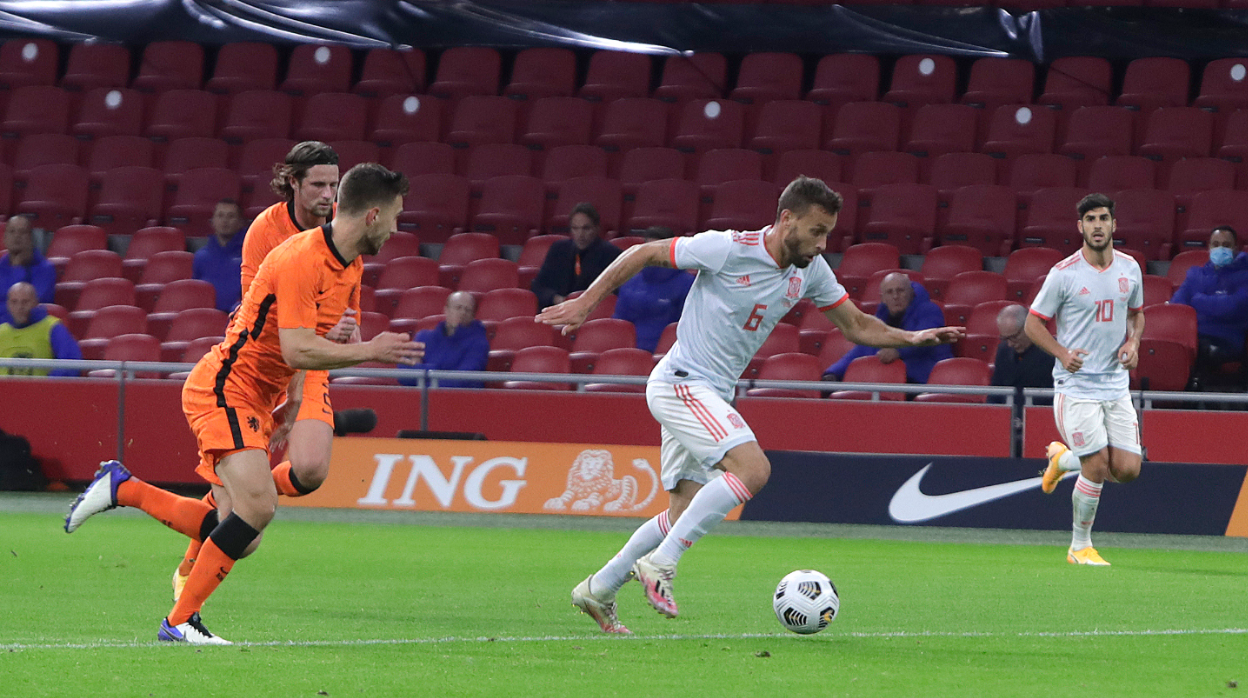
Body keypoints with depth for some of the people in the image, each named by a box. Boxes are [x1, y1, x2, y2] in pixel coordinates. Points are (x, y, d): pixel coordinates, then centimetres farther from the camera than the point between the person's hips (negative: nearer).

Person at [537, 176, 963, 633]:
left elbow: (856, 325, 13)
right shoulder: (727, 250, -17)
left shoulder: (811, 271, 3)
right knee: (753, 468, -25)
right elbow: (643, 254, -8)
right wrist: (586, 302, -9)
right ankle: (660, 565, -20)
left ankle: (598, 589, 23)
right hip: (680, 384, -8)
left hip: (711, 396, 8)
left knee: (683, 515, 10)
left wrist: (911, 338, -3)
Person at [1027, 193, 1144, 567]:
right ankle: (1080, 547, 9)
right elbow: (1033, 323, -2)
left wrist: (1133, 342, 1)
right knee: (1097, 468, -10)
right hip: (1076, 385, -5)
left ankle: (1063, 458, 27)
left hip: (1116, 382, 5)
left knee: (1127, 469, -1)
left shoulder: (1129, 268, 5)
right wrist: (1062, 353, -17)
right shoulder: (1064, 274, -9)